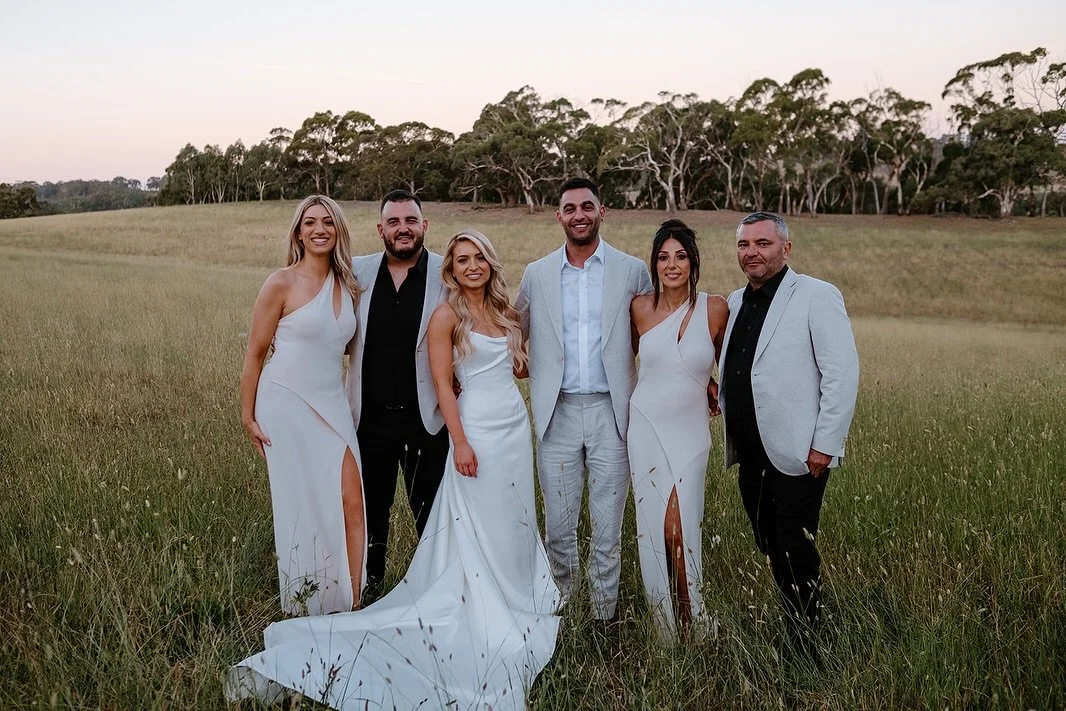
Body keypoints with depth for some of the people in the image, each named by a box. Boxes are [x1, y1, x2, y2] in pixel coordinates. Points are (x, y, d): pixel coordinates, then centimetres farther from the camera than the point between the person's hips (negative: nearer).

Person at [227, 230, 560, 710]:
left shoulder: (501, 309, 12)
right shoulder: (447, 316, -8)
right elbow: (443, 385, -13)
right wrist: (461, 443, -19)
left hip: (517, 426, 7)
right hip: (480, 432, -7)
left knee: (513, 530, 14)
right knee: (481, 538, -1)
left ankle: (514, 610, 28)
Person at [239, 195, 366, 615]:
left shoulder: (347, 286, 7)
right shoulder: (281, 284, -8)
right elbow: (255, 353, -4)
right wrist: (248, 417, -4)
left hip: (332, 407, 4)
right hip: (287, 406, -4)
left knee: (351, 504, -4)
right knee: (302, 509, 4)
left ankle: (352, 605, 6)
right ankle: (304, 612, 21)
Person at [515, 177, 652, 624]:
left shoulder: (632, 272, 3)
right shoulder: (537, 274, 8)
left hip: (611, 411, -1)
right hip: (557, 413, 2)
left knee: (608, 527, 5)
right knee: (558, 525, 9)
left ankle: (603, 618, 20)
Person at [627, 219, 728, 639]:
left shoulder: (715, 309, -4)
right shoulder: (641, 308, 0)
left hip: (691, 431, -1)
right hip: (647, 426, 1)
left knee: (681, 527, -8)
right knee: (652, 525, 1)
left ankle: (692, 623, 11)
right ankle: (664, 628, 15)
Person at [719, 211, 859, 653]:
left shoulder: (816, 296, -8)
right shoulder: (735, 302, 13)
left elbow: (843, 373, -13)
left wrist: (824, 446, -16)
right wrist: (712, 388, 4)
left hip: (798, 454, -7)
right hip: (750, 454, 7)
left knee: (796, 554, -2)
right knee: (770, 550, 14)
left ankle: (804, 650, 13)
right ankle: (786, 635, 29)